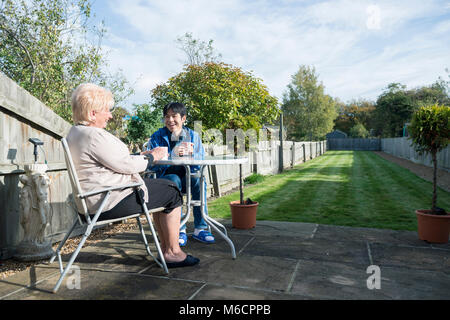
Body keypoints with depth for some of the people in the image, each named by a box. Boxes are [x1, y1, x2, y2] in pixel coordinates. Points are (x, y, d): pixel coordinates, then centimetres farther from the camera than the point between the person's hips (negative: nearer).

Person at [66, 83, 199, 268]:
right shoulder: (94, 135, -22)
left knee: (164, 186, 19)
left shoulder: (75, 132, 13)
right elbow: (127, 166, -19)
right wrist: (151, 157, -2)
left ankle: (165, 248, 21)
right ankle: (173, 252, 10)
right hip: (111, 201, -11)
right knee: (172, 194, -1)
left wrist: (143, 155, 12)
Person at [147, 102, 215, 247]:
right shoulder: (157, 137, -1)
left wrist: (191, 153, -24)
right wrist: (172, 154, -27)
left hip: (186, 177, 2)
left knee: (198, 179, -29)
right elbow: (152, 165, -13)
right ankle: (180, 229, -27)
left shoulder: (193, 136, 4)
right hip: (164, 178, -1)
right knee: (174, 179, -34)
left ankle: (200, 228, -21)